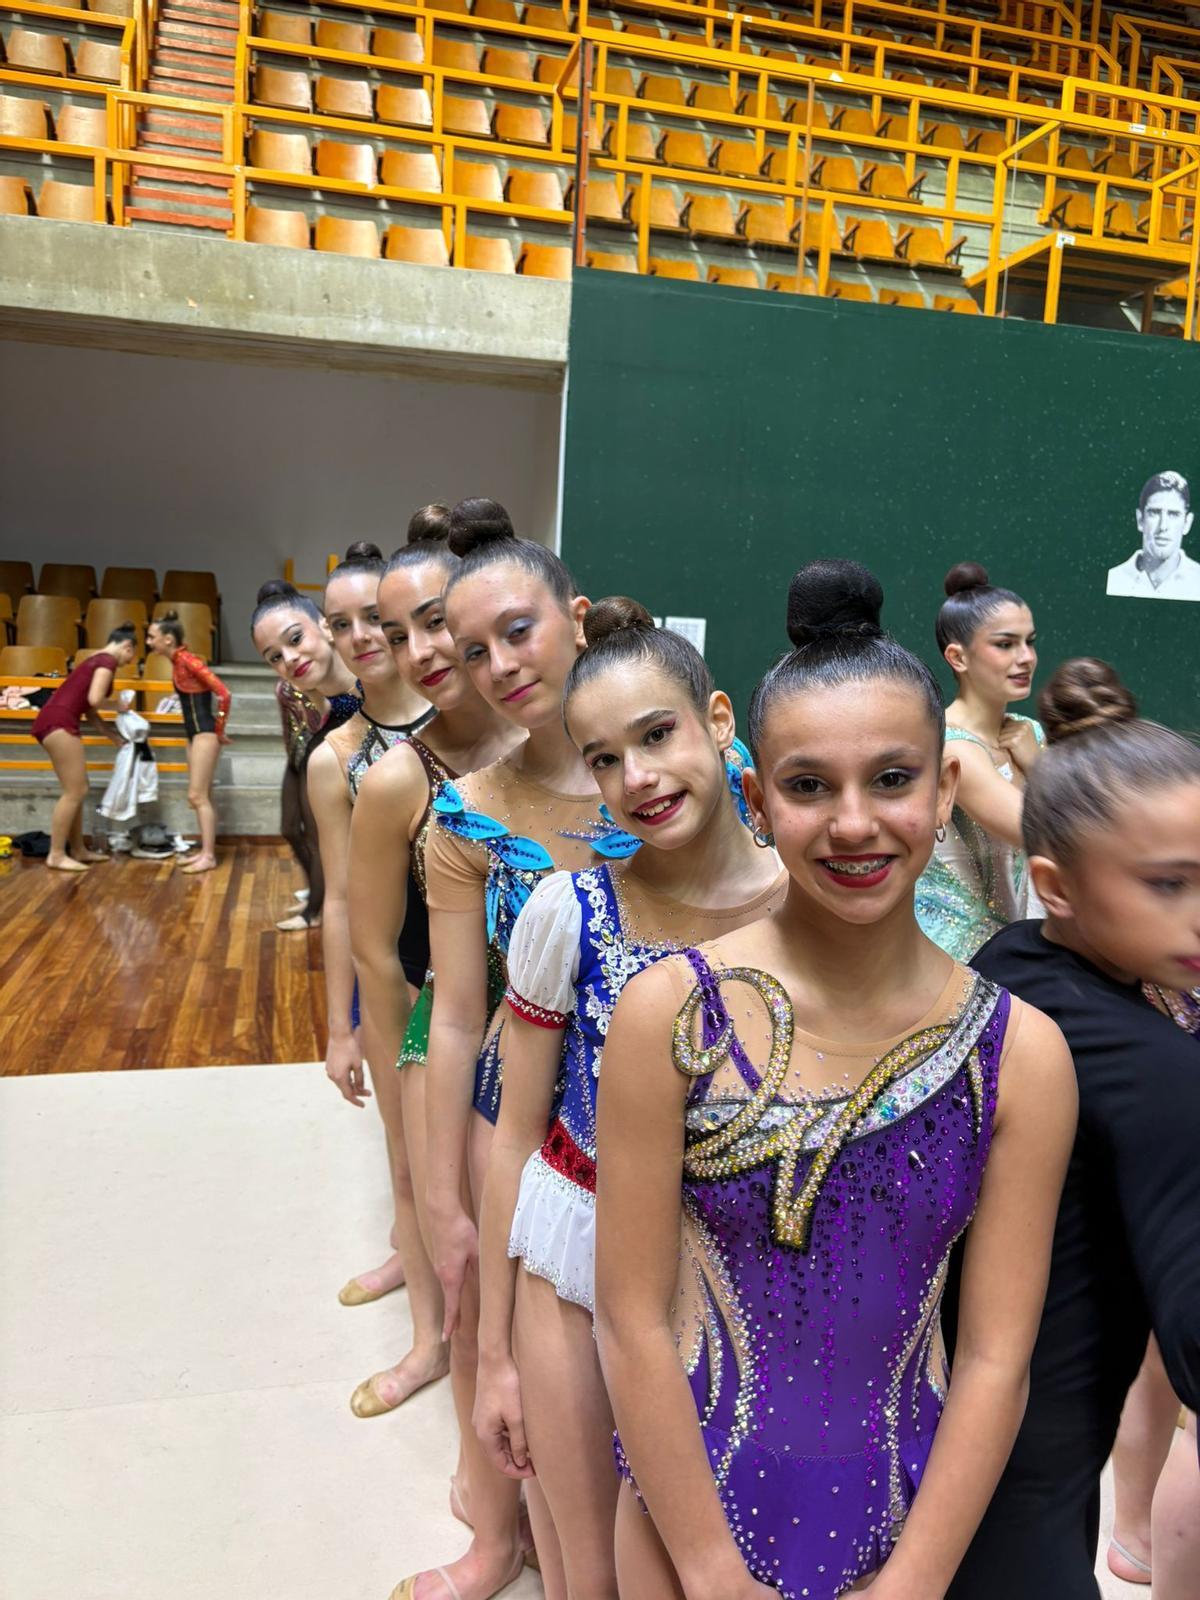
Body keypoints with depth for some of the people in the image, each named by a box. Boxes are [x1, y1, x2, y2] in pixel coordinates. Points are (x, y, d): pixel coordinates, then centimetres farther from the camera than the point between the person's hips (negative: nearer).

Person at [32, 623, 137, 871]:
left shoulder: (97, 660, 24)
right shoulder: (107, 661, -4)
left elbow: (90, 712, 24)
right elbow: (95, 700, -18)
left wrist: (117, 738, 25)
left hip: (54, 721, 10)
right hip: (58, 723, -10)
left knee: (76, 791, 15)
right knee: (75, 792, -6)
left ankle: (78, 850, 21)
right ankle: (56, 855, -2)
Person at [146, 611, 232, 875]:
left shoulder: (187, 660, -17)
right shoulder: (177, 662, 10)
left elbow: (224, 693, -22)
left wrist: (220, 730, -13)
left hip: (205, 734, -10)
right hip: (195, 734, 10)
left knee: (198, 796, -7)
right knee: (201, 796, 13)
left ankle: (209, 856, -1)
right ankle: (205, 851, 19)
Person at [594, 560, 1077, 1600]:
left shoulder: (1024, 1055, -12)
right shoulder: (669, 1014, -18)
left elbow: (996, 1357, -8)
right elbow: (634, 1321, -13)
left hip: (912, 1515, 2)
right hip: (691, 1496, -1)